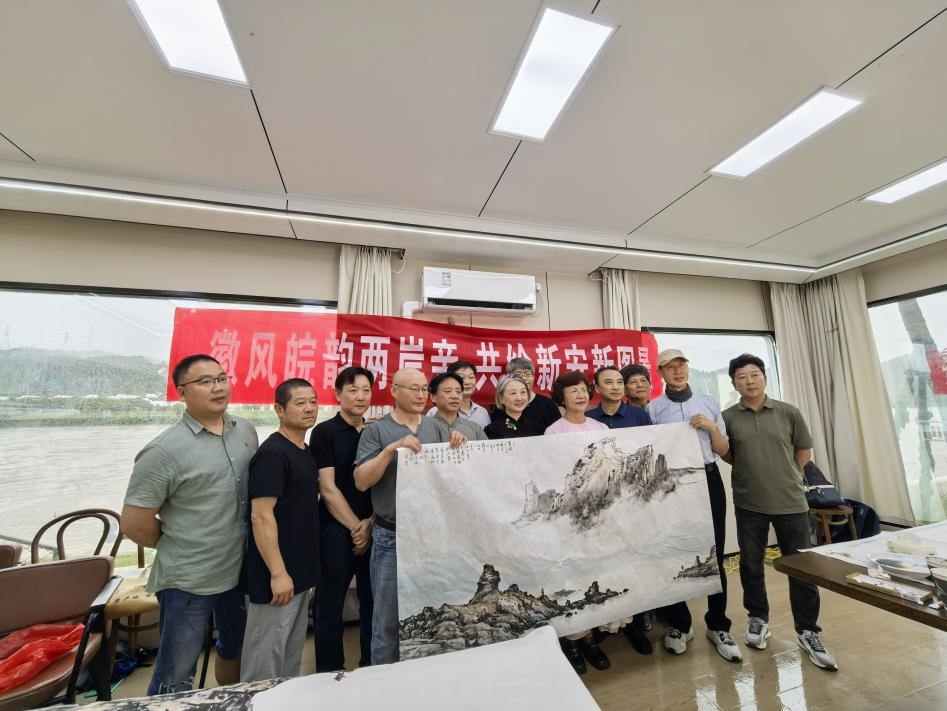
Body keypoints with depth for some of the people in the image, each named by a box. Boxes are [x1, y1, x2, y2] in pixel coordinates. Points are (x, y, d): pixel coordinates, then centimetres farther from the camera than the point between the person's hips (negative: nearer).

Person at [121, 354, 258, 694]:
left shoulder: (246, 431, -2)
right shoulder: (164, 450, -19)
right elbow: (134, 524, -14)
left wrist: (239, 542, 8)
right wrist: (180, 547, -2)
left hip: (239, 571, 6)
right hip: (188, 581, -6)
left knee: (234, 649, 27)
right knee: (176, 679, 13)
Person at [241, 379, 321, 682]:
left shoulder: (306, 452, 7)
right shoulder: (272, 453, -19)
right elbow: (261, 516, -23)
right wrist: (278, 573, -22)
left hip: (302, 572, 9)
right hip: (277, 575, -9)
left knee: (292, 652, 23)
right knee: (267, 656, 9)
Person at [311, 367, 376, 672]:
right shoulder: (324, 432, -7)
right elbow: (327, 489, -11)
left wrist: (370, 523, -6)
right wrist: (355, 527, -10)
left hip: (374, 530, 4)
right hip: (337, 531, -4)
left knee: (373, 602, 14)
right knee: (331, 607, 10)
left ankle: (371, 668, 35)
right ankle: (329, 676, 32)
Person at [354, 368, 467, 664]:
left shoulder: (434, 426, 4)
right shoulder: (376, 430, -8)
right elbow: (361, 482, -15)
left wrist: (457, 448, -10)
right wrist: (392, 449, -27)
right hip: (393, 538, -4)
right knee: (388, 619, 10)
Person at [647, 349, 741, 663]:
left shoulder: (708, 402, 9)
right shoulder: (654, 408, -1)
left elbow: (723, 450, 11)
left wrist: (712, 427, -5)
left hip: (708, 480, 3)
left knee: (714, 554, 8)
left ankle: (718, 626, 29)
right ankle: (680, 624, 28)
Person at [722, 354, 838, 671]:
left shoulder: (788, 412, -2)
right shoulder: (727, 417, -6)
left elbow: (804, 451, 8)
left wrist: (785, 476, 7)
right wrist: (750, 472, 2)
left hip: (791, 501, 1)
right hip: (748, 504, 0)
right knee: (751, 566, 12)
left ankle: (807, 632, 29)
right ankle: (758, 618, 34)